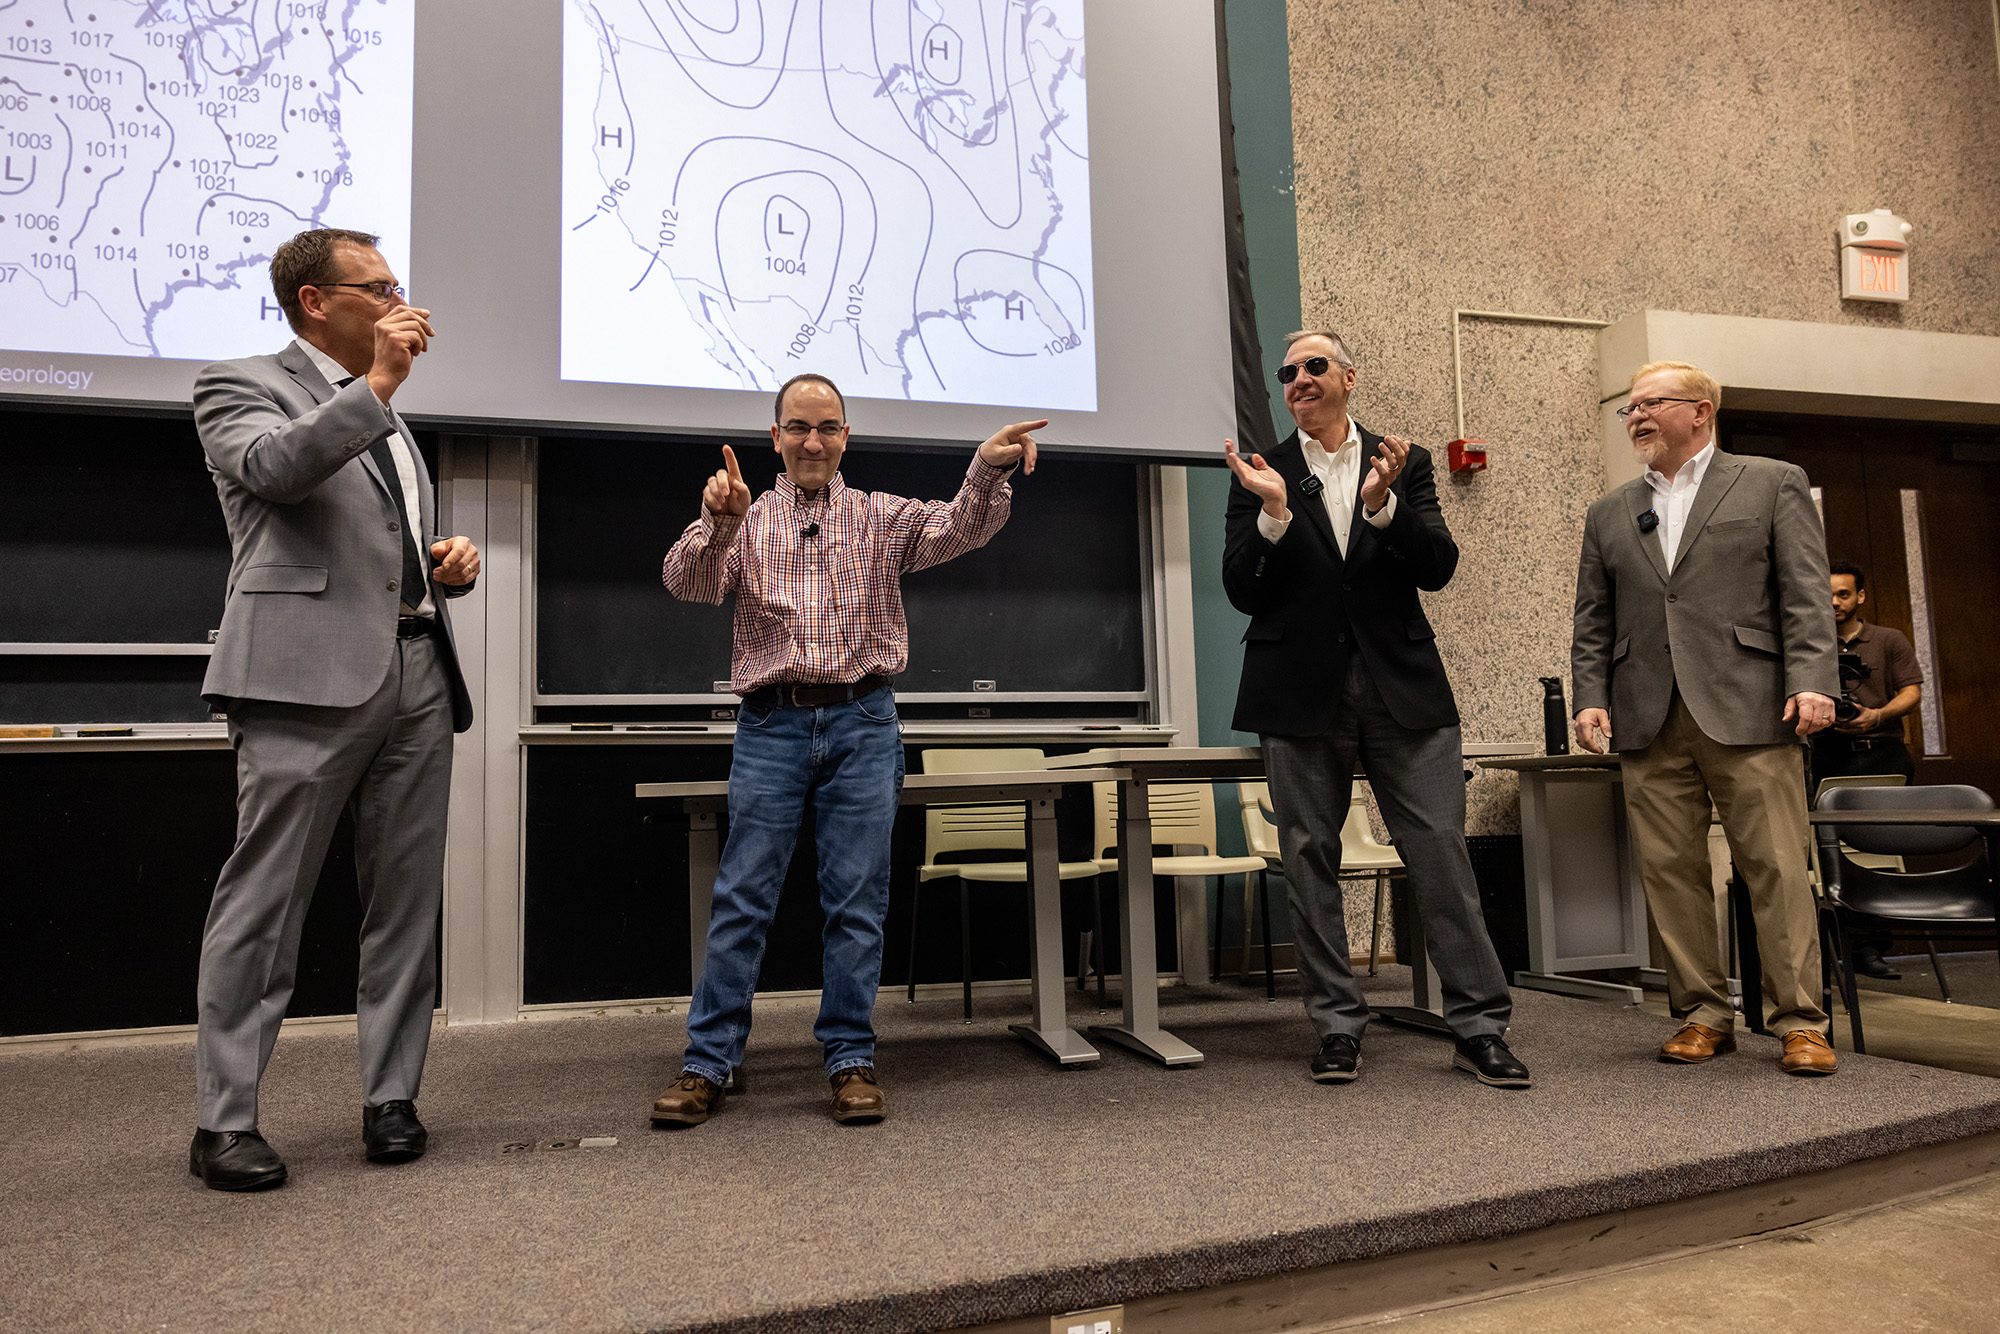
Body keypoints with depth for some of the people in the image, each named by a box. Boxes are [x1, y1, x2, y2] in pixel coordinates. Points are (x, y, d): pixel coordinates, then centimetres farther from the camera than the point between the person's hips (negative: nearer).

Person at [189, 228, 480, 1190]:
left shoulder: (384, 419, 26)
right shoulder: (241, 388, 6)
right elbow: (271, 467, -17)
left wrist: (450, 563, 11)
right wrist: (377, 383, -13)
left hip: (417, 677, 7)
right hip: (309, 677, -7)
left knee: (406, 902, 6)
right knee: (264, 903, -3)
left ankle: (391, 1099, 15)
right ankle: (223, 1120, 7)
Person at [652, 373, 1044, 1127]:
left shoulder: (883, 519, 11)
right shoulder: (746, 520, 10)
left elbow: (961, 528, -5)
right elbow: (688, 583, -8)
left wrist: (988, 471, -26)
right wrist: (718, 523, -29)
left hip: (862, 724, 1)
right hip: (771, 725, 0)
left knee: (858, 902, 3)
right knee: (741, 900, 1)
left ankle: (851, 1059, 13)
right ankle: (707, 1065, 9)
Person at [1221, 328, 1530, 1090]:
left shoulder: (1402, 463, 11)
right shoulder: (1261, 476, 8)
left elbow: (1437, 568, 0)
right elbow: (1242, 592, 0)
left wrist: (1384, 504, -15)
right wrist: (1273, 513, -15)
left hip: (1402, 686, 0)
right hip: (1301, 694, 0)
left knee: (1441, 850, -2)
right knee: (1310, 857, 3)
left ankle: (1479, 1027, 9)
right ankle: (1337, 1028, 15)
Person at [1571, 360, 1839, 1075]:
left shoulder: (1773, 484, 10)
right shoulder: (1609, 513, 19)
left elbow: (1804, 595, 1)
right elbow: (1593, 620, 15)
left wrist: (1811, 681, -10)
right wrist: (1590, 697, 3)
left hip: (1748, 712, -3)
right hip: (1648, 721, 3)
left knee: (1776, 868, -2)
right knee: (1669, 871, 3)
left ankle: (1800, 1021, 8)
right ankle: (1703, 1014, 14)